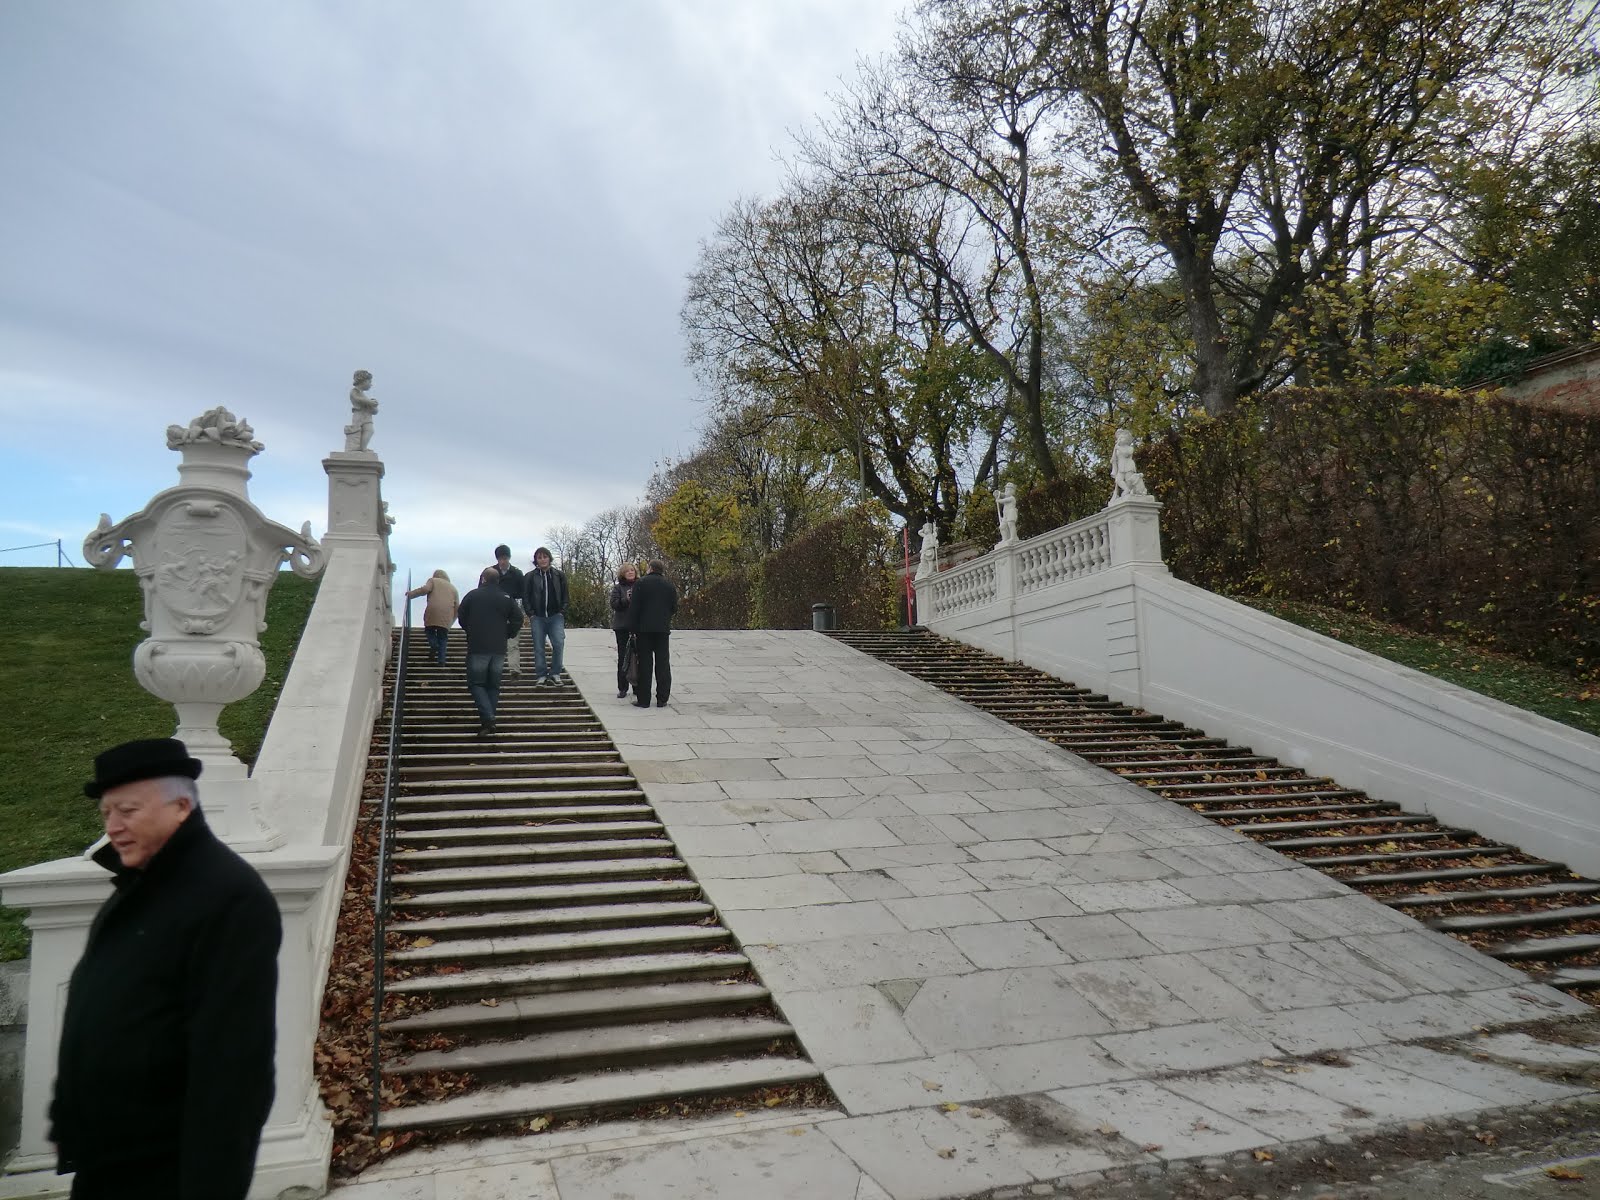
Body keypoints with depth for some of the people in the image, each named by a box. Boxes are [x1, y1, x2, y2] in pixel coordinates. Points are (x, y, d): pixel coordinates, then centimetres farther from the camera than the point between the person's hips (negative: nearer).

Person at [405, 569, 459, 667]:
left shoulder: (433, 581, 18)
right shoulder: (453, 588, 27)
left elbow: (425, 589, -4)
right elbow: (457, 606, 19)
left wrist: (410, 594, 7)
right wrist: (451, 621, 25)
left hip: (432, 613, -3)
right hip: (446, 617, 3)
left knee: (430, 631, 16)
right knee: (442, 638, 7)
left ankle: (433, 646, -11)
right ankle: (441, 661, -4)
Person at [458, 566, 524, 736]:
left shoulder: (472, 595, -2)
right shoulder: (506, 598, 3)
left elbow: (461, 618, 4)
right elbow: (518, 619, 0)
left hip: (477, 648, -3)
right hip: (499, 649, 3)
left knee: (476, 683, 3)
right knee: (493, 685, 12)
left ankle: (488, 718, -15)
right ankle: (489, 722, 11)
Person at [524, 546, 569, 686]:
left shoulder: (559, 575, 7)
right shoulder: (530, 577, 4)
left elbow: (565, 596, 10)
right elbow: (525, 597, 6)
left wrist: (562, 612, 0)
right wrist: (530, 614, -3)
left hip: (556, 616, 0)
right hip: (538, 617, 0)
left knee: (558, 643, -13)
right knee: (538, 647, 1)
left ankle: (555, 673, -2)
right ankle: (541, 675, 9)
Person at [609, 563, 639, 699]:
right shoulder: (618, 588, 6)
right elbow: (614, 604, -5)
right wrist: (626, 599, -21)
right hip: (622, 627, 0)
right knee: (623, 657, 3)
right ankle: (622, 688, 8)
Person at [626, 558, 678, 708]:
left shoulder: (640, 584, -2)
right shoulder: (669, 585, 7)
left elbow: (633, 608, -6)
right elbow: (674, 608, 9)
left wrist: (633, 628, -2)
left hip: (644, 628, -2)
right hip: (663, 629, 2)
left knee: (645, 664, 1)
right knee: (663, 663, 6)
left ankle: (644, 700, 1)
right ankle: (662, 699, 5)